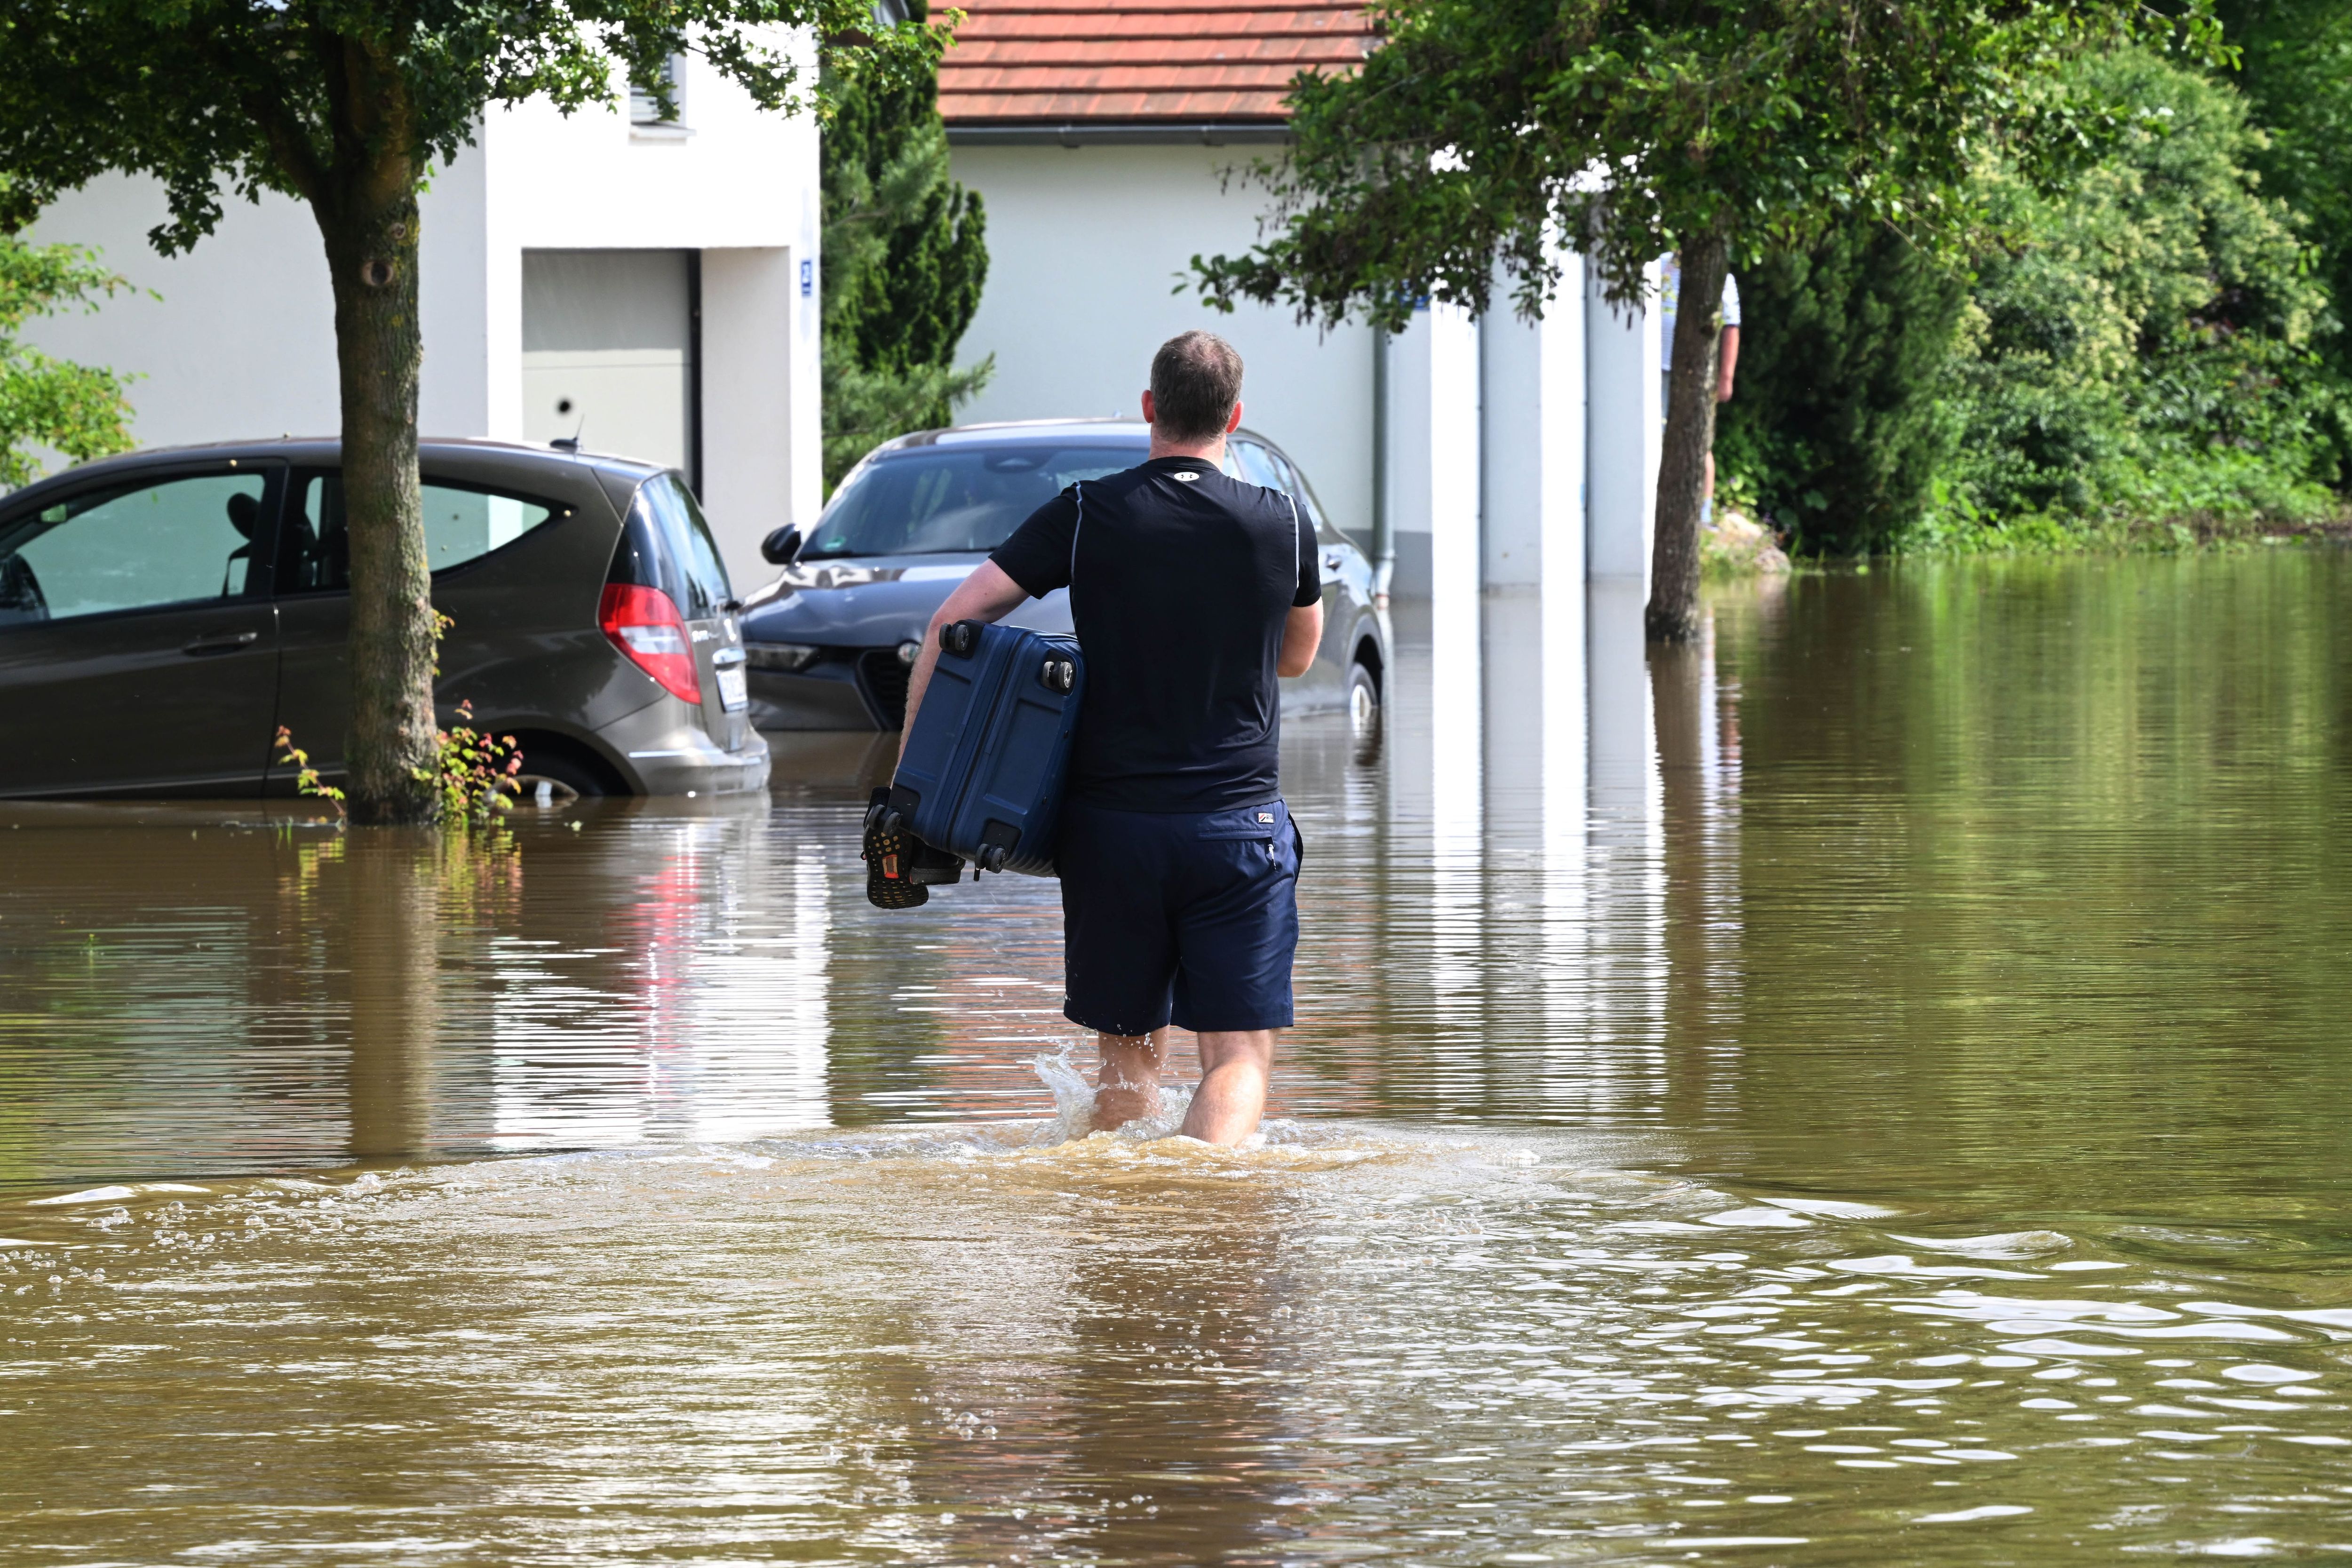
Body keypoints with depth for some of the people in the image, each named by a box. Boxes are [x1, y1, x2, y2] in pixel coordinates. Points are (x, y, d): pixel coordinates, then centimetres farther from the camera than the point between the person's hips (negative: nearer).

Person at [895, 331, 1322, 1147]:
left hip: (1109, 825, 1)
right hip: (1240, 822, -1)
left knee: (1129, 1053, 16)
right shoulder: (1282, 526, 1)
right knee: (1240, 1055, -2)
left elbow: (954, 620, -3)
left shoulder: (1086, 515, -1)